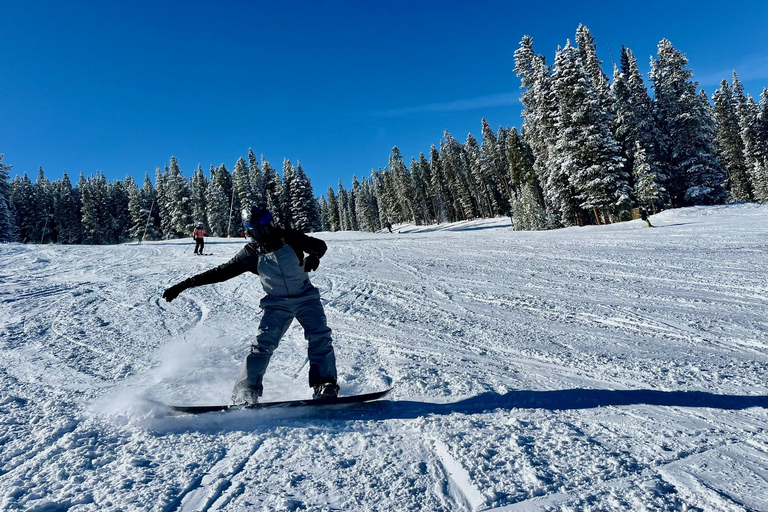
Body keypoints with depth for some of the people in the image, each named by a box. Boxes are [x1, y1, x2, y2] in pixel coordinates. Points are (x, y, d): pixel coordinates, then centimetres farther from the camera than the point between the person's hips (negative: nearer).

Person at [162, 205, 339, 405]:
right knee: (263, 344, -13)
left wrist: (313, 256, -23)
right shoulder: (251, 253, -5)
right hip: (277, 304, 1)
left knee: (320, 338, -17)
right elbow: (220, 272, 0)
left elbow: (319, 244, 2)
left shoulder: (289, 238, -7)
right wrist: (184, 284, -2)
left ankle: (325, 387, -14)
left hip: (305, 297, 0)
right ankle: (245, 394, -6)